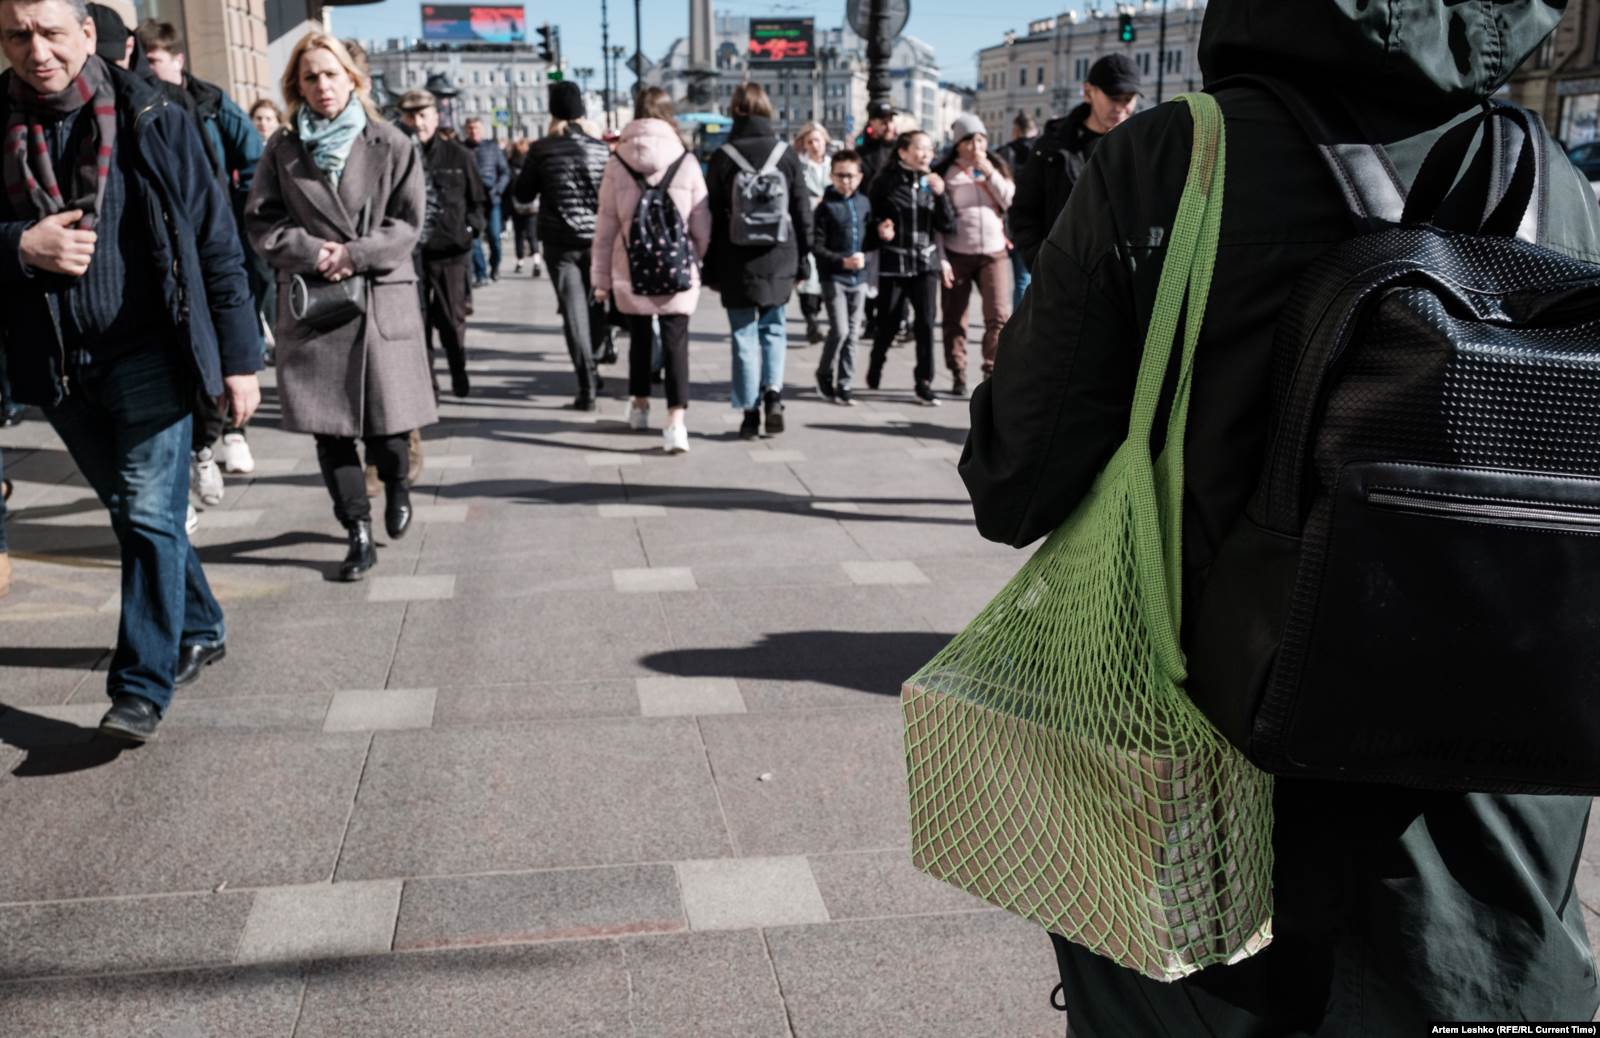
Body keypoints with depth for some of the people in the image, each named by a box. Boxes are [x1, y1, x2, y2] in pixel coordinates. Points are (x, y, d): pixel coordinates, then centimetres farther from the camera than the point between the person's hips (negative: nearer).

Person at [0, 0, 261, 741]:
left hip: (149, 354, -4)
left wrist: (239, 357, -4)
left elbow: (216, 244, -3)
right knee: (130, 513, 16)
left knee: (150, 515, -4)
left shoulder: (152, 121, -6)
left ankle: (142, 685, 4)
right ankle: (199, 631, 35)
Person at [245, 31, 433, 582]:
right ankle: (358, 533, 11)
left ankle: (396, 485, 35)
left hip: (382, 298, -1)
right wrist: (314, 252, -12)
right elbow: (262, 223, 4)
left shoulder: (390, 144, 1)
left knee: (387, 417, 2)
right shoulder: (281, 150, 6)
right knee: (329, 423, 1)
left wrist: (355, 255, -13)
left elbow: (408, 221, -2)